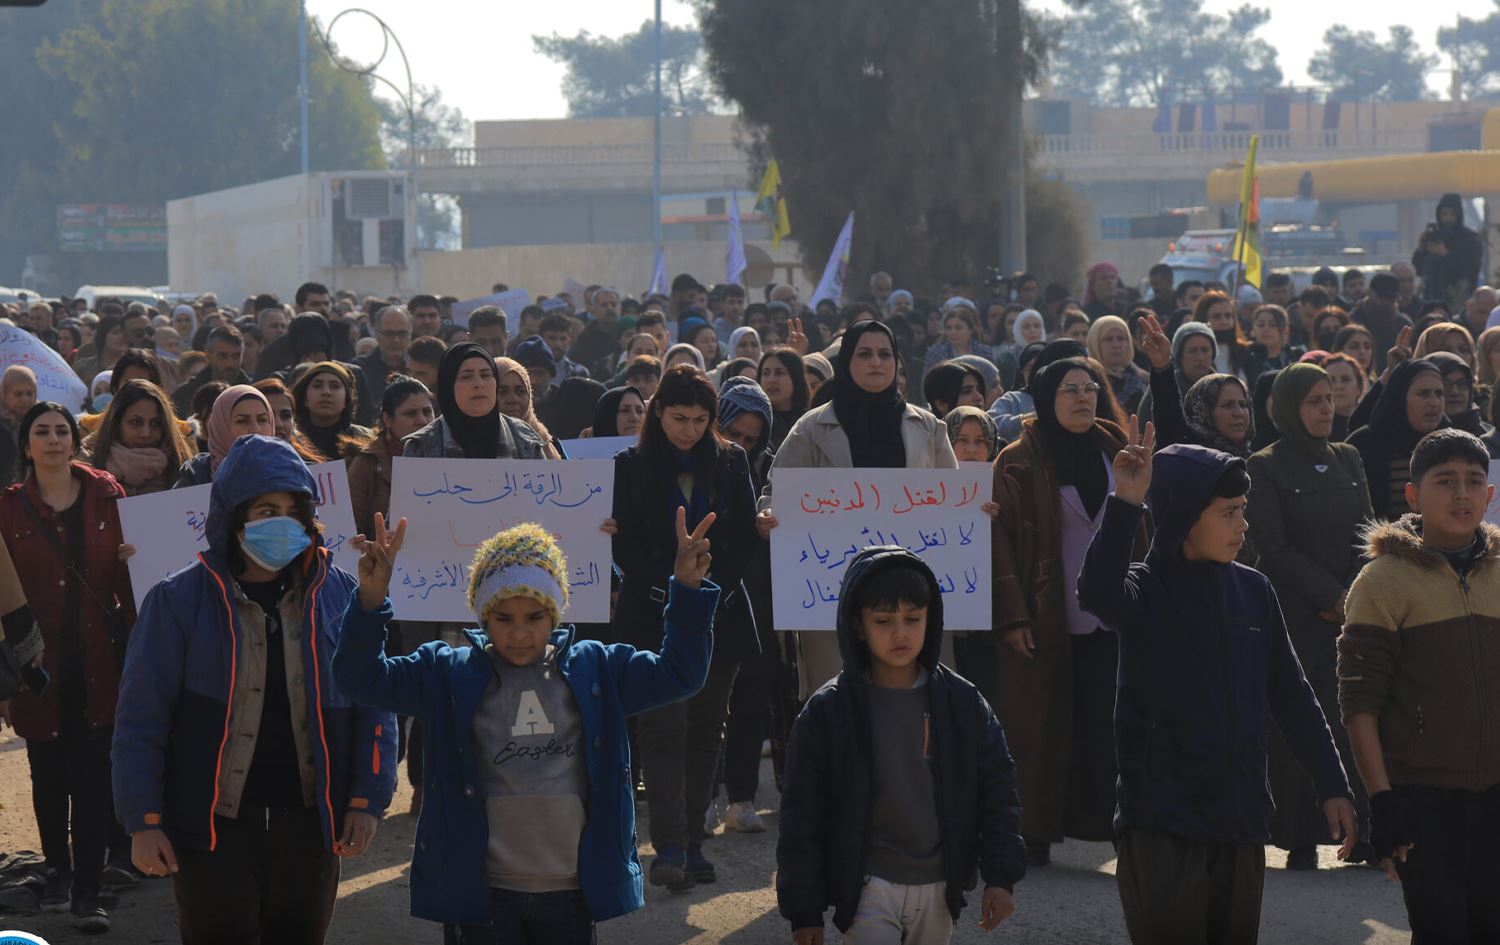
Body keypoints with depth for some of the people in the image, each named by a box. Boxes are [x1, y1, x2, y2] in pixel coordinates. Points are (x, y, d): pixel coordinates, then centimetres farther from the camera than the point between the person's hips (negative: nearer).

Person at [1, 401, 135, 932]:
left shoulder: (106, 496, 4)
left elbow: (126, 574, 10)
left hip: (97, 663, 0)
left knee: (94, 778, -4)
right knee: (49, 775, 11)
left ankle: (87, 891, 0)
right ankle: (57, 870, 30)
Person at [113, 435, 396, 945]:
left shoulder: (340, 595, 0)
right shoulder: (179, 600, -7)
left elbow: (373, 705, 3)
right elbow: (141, 718, -5)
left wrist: (367, 802, -4)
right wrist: (144, 822, -8)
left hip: (310, 825, 2)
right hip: (213, 826, -2)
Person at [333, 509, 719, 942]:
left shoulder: (596, 668, 8)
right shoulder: (448, 673, 4)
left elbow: (676, 673, 5)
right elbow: (361, 677, -2)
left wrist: (687, 590, -8)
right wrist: (371, 598, -19)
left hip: (572, 891, 2)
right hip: (482, 894, -1)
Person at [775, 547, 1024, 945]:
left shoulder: (962, 702, -1)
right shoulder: (827, 711, -7)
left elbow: (996, 791, 5)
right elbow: (802, 815, -4)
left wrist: (1000, 875, -3)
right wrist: (804, 908, -6)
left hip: (939, 886, 3)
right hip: (866, 887, -3)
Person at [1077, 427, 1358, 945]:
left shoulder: (1253, 591, 6)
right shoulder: (1145, 591, -6)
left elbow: (1291, 697, 11)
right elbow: (1097, 594, -31)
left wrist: (1333, 787, 9)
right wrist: (1126, 504, -38)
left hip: (1242, 823, 5)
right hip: (1161, 826, -4)